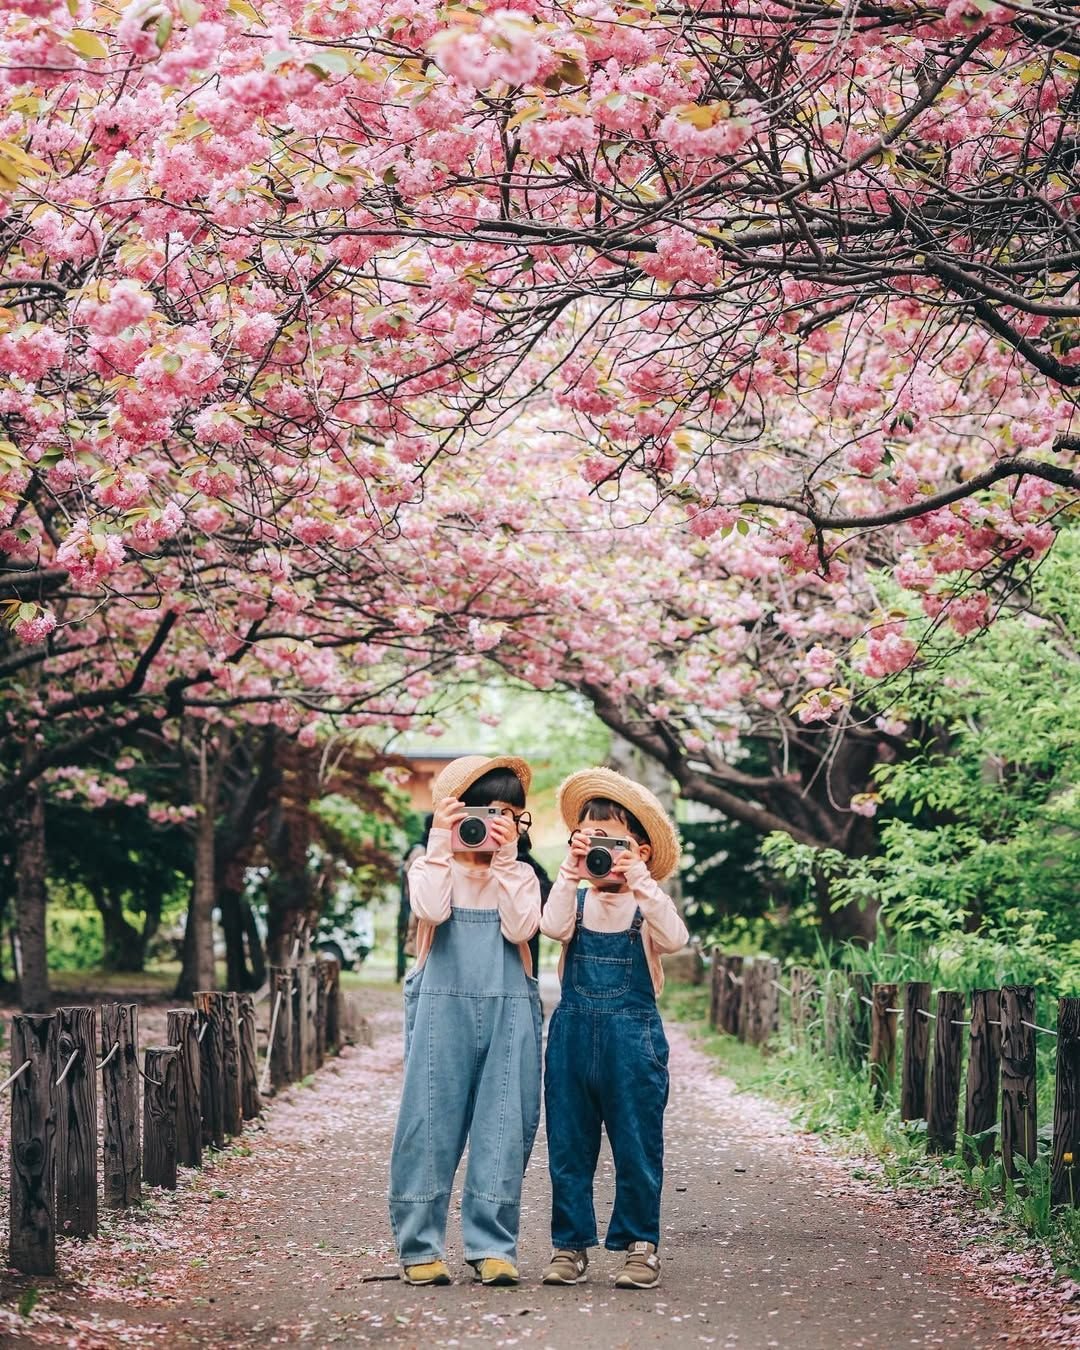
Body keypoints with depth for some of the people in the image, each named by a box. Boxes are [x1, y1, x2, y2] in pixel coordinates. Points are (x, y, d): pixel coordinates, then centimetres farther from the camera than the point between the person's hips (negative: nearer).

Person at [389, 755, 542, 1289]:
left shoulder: (520, 875, 12)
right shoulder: (431, 867, 8)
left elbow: (520, 928, -7)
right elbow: (432, 910, -14)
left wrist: (505, 859, -8)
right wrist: (442, 844, -12)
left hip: (508, 1012, 2)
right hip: (443, 1006, -2)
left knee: (503, 1128, -2)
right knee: (432, 1123, -3)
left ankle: (492, 1245, 3)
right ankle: (420, 1245, 4)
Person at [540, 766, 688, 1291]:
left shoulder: (647, 903, 1)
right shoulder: (575, 898, 6)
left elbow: (673, 938, -20)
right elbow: (554, 927, -15)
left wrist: (640, 880, -26)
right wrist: (571, 870, -21)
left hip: (633, 1035, -2)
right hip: (574, 1031, 2)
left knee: (637, 1145, 3)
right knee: (568, 1144, 7)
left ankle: (639, 1243, 12)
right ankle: (570, 1243, 16)